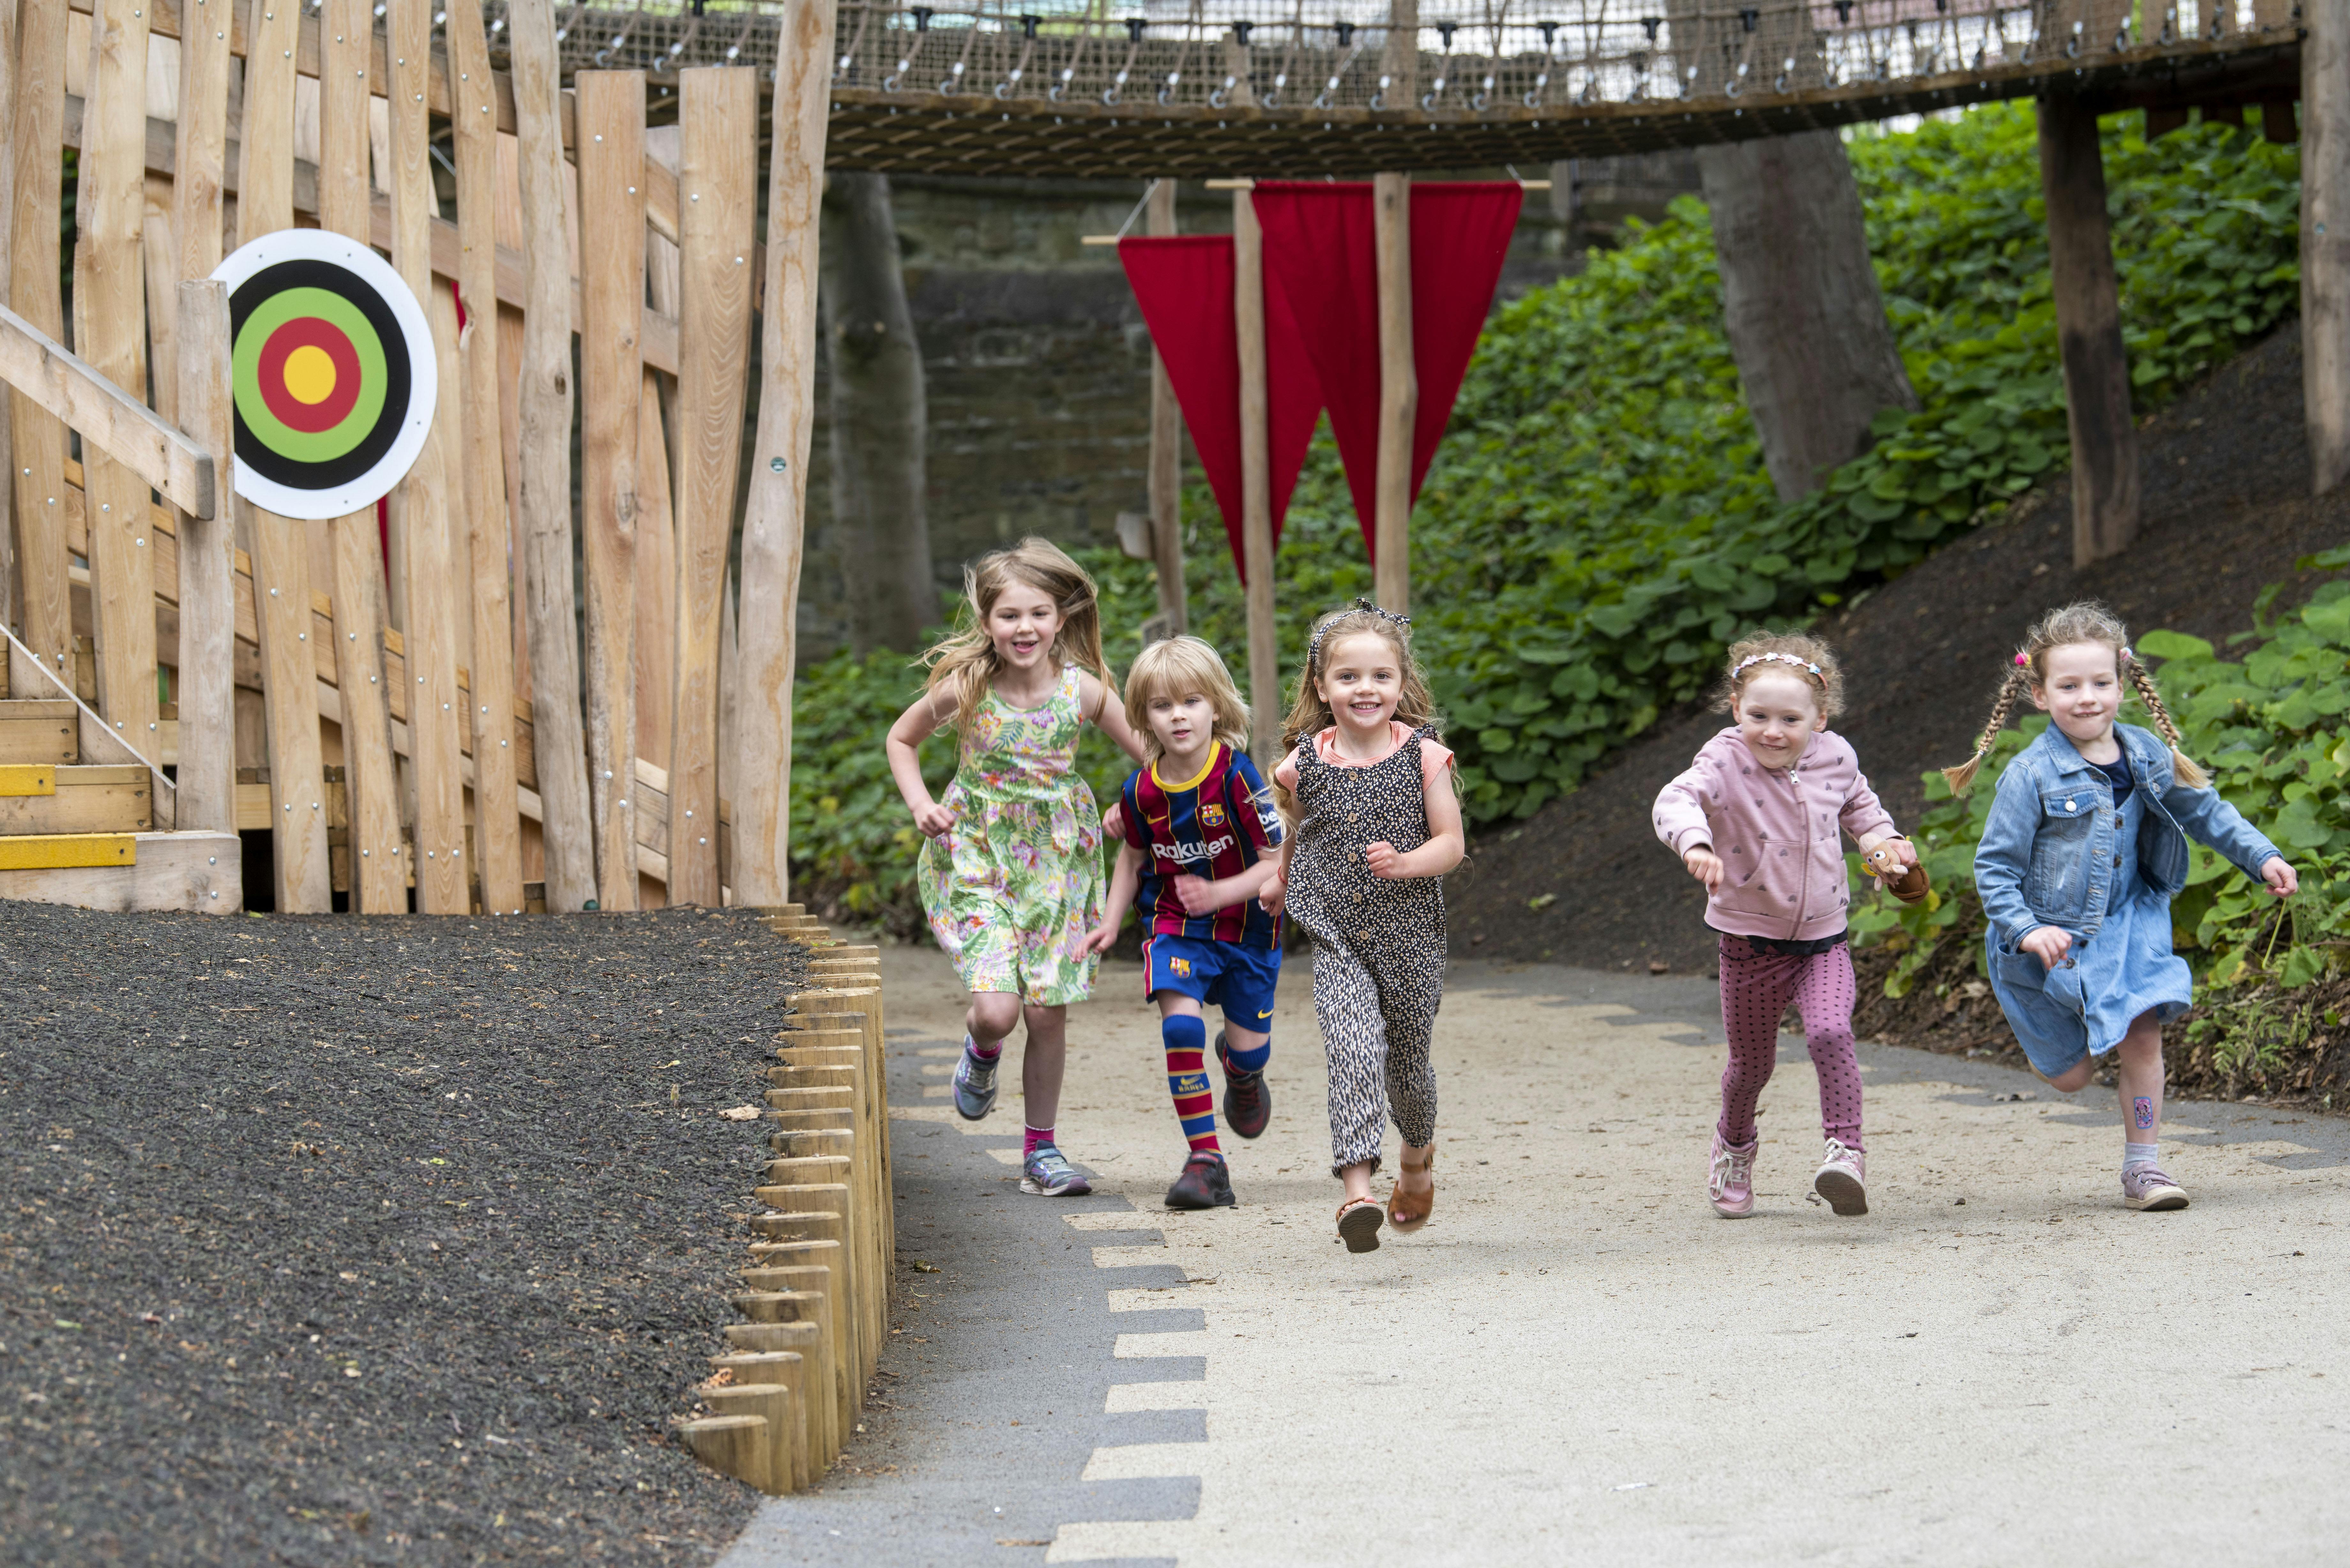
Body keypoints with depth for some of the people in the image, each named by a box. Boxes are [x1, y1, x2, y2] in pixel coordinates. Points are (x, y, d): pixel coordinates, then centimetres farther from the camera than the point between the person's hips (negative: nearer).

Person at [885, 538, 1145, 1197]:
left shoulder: (1081, 690, -10)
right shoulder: (966, 689, -12)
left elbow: (1150, 753, 1)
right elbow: (901, 739, 6)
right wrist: (921, 805, -8)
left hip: (1055, 862, 2)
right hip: (977, 858, -2)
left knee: (1048, 1013, 3)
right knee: (997, 1007, -16)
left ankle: (1041, 1152, 20)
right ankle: (980, 1051, 23)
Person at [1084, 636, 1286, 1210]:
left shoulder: (1237, 778, -22)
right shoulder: (1141, 792, -9)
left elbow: (1279, 862, -17)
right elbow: (1133, 855, 12)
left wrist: (1220, 894, -28)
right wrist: (1112, 922, 4)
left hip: (1247, 928, -1)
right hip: (1175, 925, 1)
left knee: (1249, 1049, 8)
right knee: (1180, 1023, -22)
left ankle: (1239, 1071, 49)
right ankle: (1205, 1159, -16)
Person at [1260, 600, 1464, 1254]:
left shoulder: (1422, 756, -6)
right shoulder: (1306, 763, 0)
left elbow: (1451, 842, -6)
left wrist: (1406, 864, -24)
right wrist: (1279, 880, 30)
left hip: (1409, 936, 0)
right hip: (1337, 937, 0)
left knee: (1406, 1059, 15)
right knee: (1354, 1051, -20)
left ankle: (1418, 1156, 46)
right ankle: (1357, 1187, -28)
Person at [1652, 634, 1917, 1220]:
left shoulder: (1834, 757, -4)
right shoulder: (1726, 762, -17)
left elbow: (1857, 801, 20)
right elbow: (1676, 799, -37)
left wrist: (1882, 837, 1)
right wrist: (1695, 842, -57)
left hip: (1823, 939, 1)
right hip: (1750, 943, -1)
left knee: (1830, 1034, -25)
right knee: (1751, 1062, 14)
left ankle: (1844, 1150, -21)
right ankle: (1734, 1145, 44)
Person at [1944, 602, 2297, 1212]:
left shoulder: (2146, 756, -3)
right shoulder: (2031, 776, -17)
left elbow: (2204, 812, 12)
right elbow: (1994, 865, -13)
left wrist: (2262, 857, 3)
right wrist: (2025, 930, -25)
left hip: (2125, 927, 3)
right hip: (2050, 942, -3)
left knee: (2141, 1036, -10)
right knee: (2071, 1075, 5)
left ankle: (2143, 1167, 4)